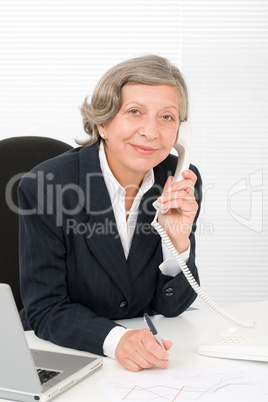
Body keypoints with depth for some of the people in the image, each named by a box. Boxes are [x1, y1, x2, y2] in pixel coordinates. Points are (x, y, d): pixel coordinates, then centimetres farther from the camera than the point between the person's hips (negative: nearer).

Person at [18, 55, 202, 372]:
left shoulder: (182, 184, -6)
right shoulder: (43, 186, -16)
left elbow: (170, 306, -1)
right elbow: (45, 310, -12)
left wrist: (179, 240, -19)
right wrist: (115, 339, -28)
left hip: (146, 362, 3)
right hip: (60, 359, -3)